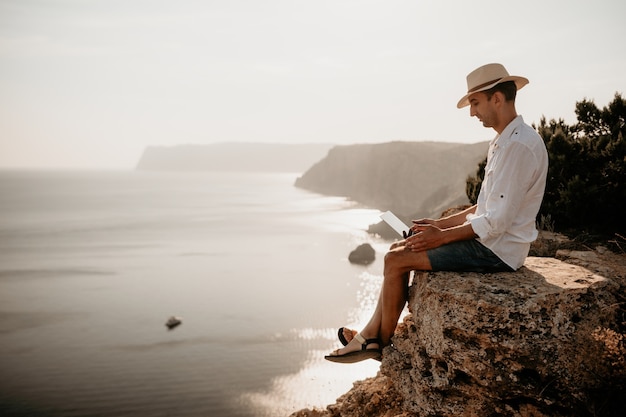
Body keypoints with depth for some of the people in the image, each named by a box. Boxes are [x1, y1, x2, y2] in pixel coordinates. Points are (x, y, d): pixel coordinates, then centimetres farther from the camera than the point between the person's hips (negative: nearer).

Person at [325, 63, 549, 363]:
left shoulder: (518, 146, -20)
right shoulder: (503, 142, 13)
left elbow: (497, 221, -23)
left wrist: (442, 237, -15)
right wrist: (441, 223, 10)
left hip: (497, 249, -10)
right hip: (487, 238, 10)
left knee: (396, 260, -11)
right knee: (399, 249, 6)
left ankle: (383, 343, 10)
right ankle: (370, 334, 7)